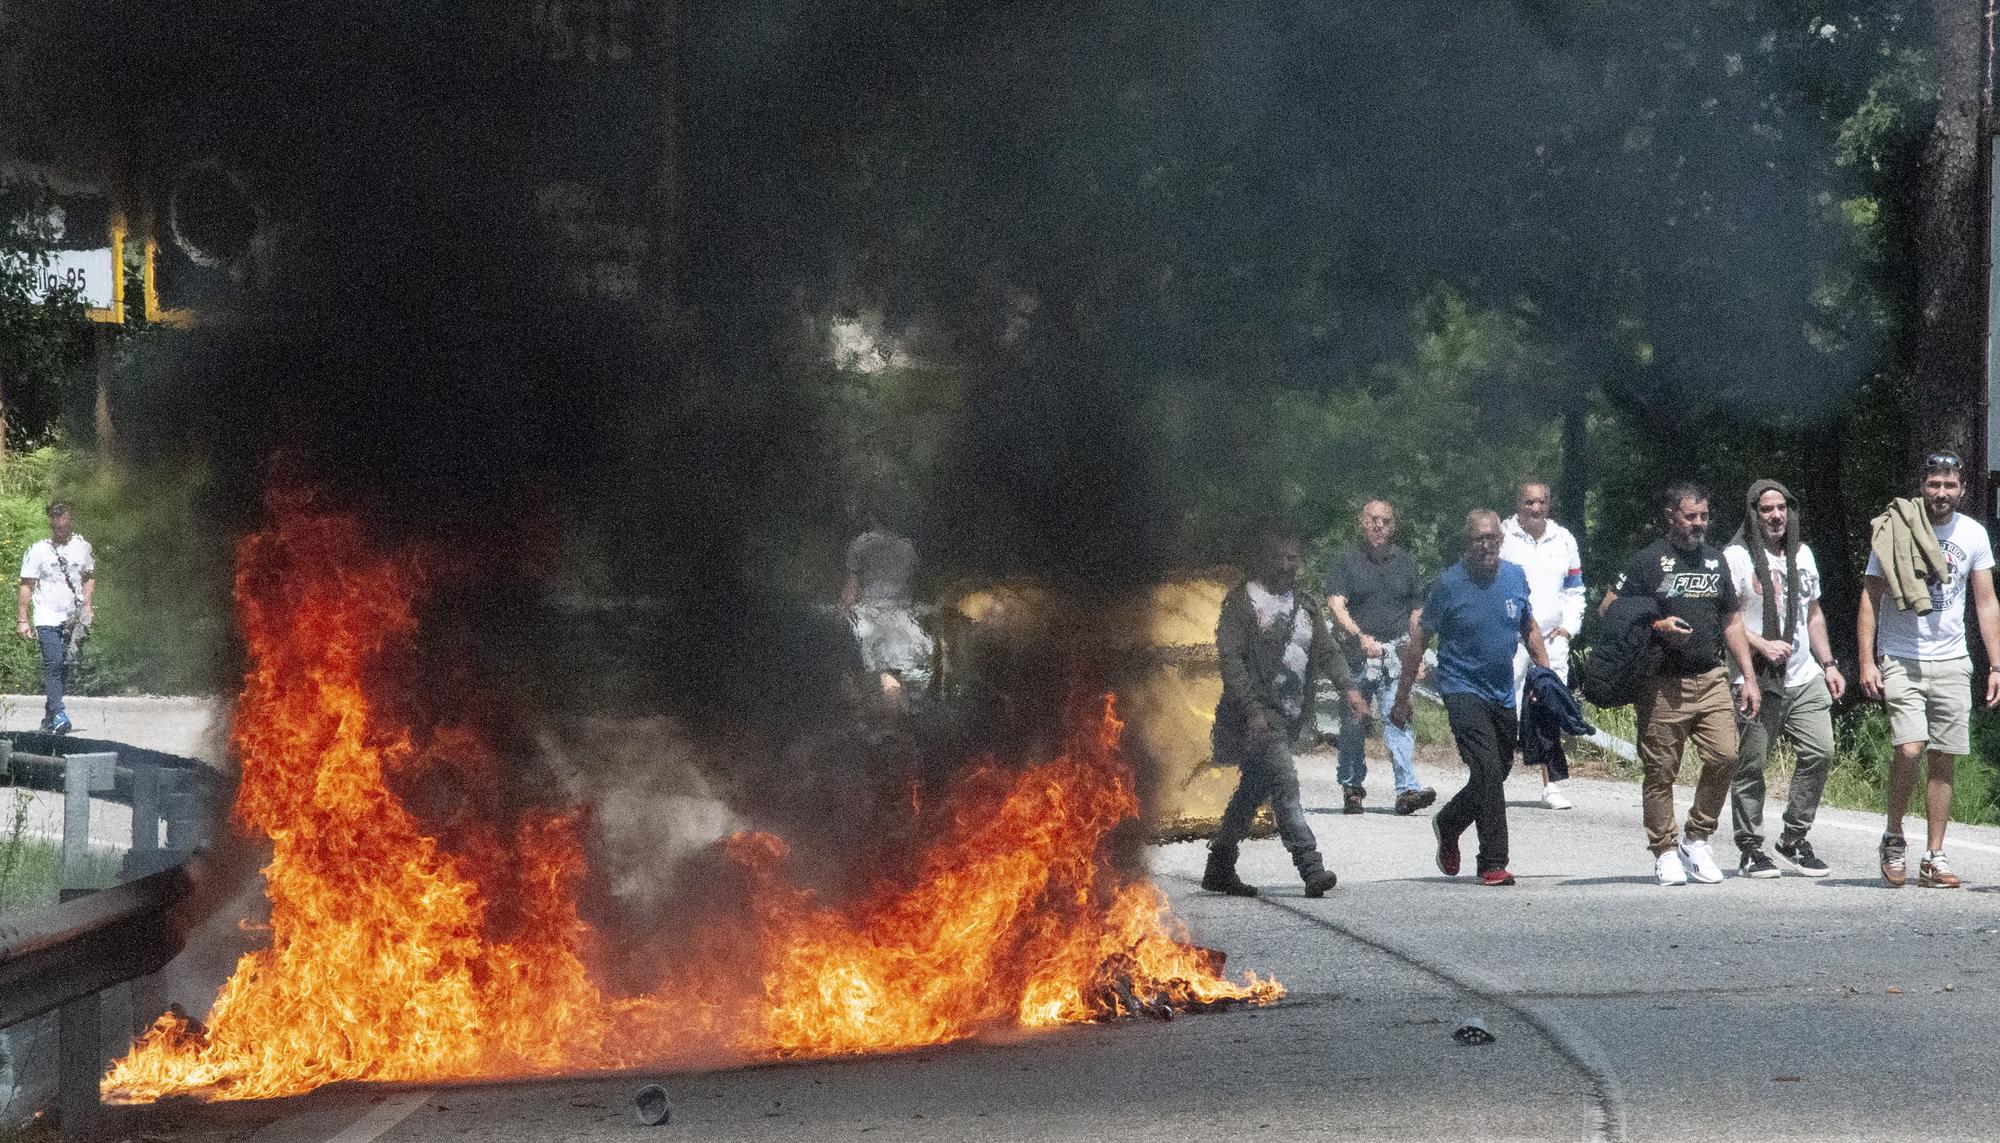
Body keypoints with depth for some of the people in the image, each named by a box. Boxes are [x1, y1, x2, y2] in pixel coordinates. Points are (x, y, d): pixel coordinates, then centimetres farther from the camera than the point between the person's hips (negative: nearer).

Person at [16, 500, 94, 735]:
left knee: (64, 667, 4)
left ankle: (48, 717, 13)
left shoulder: (81, 546, 6)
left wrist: (87, 605, 8)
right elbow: (27, 586, -1)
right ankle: (58, 714, -21)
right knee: (54, 662, -16)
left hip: (72, 619, 4)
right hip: (47, 618, -4)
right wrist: (22, 620, -4)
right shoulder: (38, 550, -4)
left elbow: (89, 577, 21)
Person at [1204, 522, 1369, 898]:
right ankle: (1312, 869, -24)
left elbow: (1326, 651, 10)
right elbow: (1230, 657, -11)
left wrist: (1347, 687, -10)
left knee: (1253, 790, 12)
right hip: (1258, 713, -7)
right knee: (1285, 783, -17)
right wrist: (1252, 709, -21)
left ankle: (1219, 870, 20)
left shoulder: (1303, 604, 17)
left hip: (1290, 714, 7)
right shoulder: (1241, 601, -4)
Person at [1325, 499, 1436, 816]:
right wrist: (1361, 636, -23)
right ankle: (1352, 787, 21)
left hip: (1396, 655, 1)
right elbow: (1336, 606, -8)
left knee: (1398, 719, -12)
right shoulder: (1347, 560, 3)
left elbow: (1415, 613, 20)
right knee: (1353, 724, 5)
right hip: (1357, 655, -1)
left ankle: (1407, 789, -22)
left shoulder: (1404, 562, 14)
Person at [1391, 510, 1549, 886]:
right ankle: (1493, 865, -14)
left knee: (1498, 772, 12)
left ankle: (1447, 825, 40)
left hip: (1504, 695, 6)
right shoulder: (1449, 584, -9)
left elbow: (1529, 630, 19)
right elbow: (1418, 640, -3)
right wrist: (1401, 698, -2)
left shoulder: (1515, 577, 4)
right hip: (1463, 689, -6)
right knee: (1487, 771, -17)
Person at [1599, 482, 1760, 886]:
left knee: (1724, 755, -11)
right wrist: (1656, 626, -14)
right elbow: (1607, 611, -1)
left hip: (1711, 679, 4)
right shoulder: (1649, 561, -1)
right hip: (1662, 684, -4)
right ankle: (1666, 852, 9)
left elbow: (1731, 622, 22)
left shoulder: (1714, 560, 16)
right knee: (1660, 771, -2)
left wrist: (1749, 678, 16)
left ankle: (1697, 839, 5)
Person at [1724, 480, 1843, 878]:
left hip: (1805, 678, 6)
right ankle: (1750, 849, 5)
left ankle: (1794, 838, 9)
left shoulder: (1802, 554, 18)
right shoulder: (1737, 557, -4)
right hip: (1756, 682, -6)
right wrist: (1762, 646, -18)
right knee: (1751, 765, -4)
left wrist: (1828, 664, 18)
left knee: (1820, 752, -5)